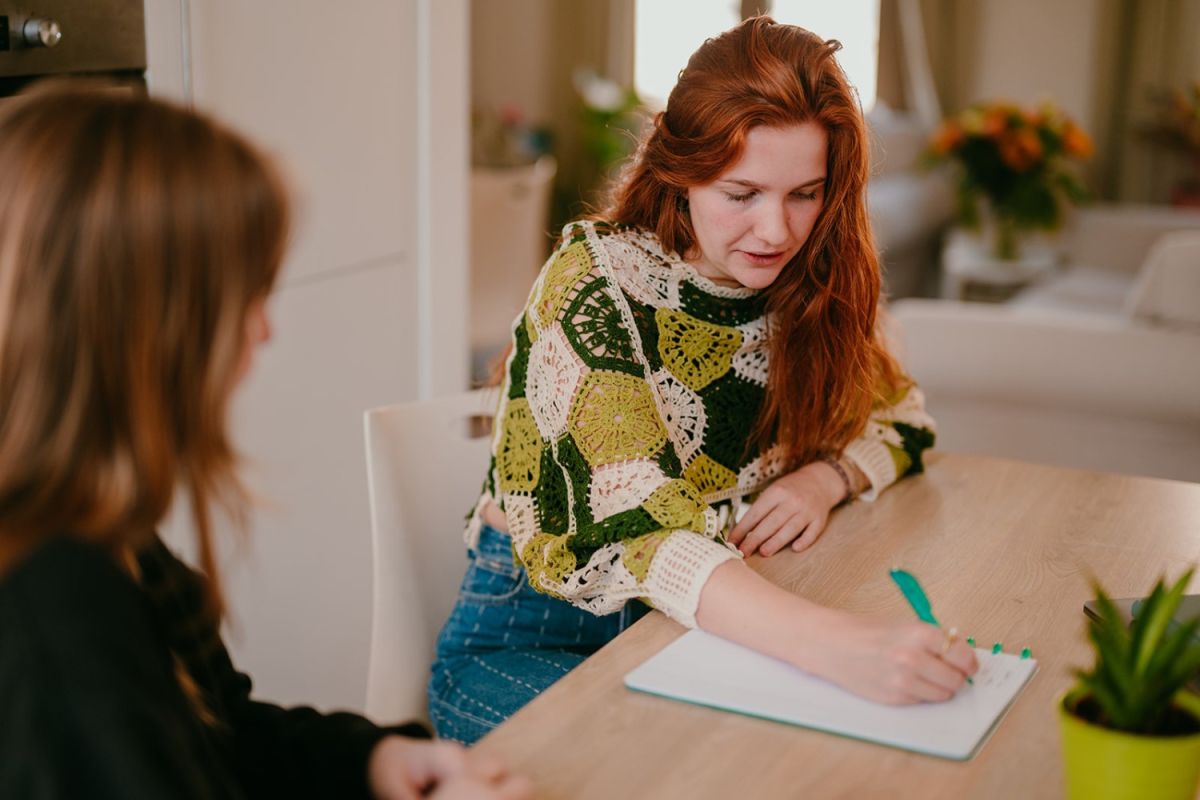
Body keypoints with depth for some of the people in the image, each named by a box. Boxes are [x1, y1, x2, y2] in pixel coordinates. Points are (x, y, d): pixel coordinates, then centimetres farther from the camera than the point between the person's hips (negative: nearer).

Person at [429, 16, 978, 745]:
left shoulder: (802, 289, -2)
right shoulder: (596, 288, -19)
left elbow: (900, 420, 13)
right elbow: (633, 532, -31)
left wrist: (827, 477, -11)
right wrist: (837, 644, -46)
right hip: (532, 642, -5)